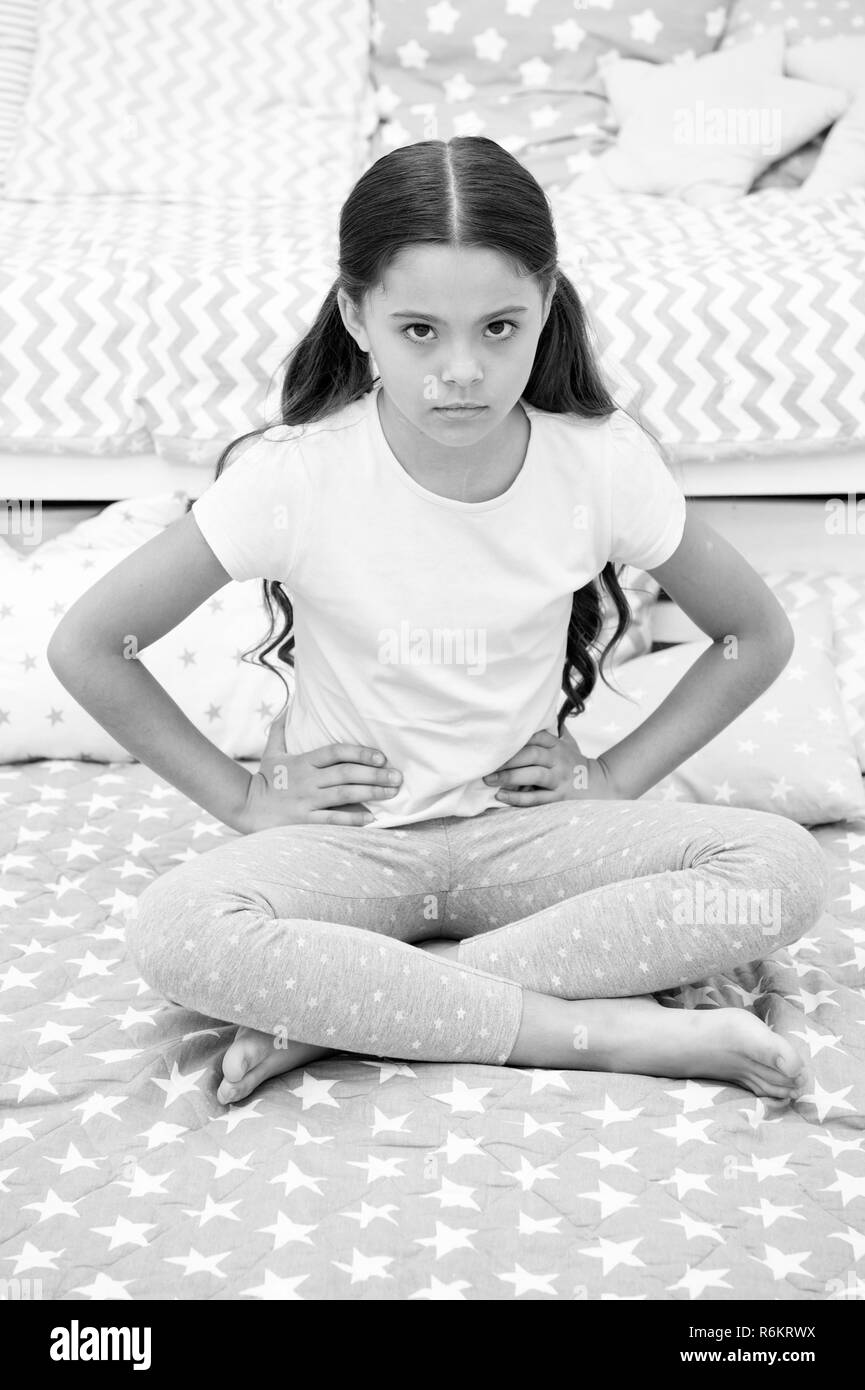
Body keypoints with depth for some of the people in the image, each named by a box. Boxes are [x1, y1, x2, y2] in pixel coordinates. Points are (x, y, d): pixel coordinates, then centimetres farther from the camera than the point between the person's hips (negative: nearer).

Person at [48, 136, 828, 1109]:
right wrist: (246, 798, -6)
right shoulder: (294, 474, -15)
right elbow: (85, 645, -6)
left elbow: (759, 636, 4)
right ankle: (609, 1031, -25)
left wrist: (614, 778, -4)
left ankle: (347, 1008, -24)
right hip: (349, 839, -1)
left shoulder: (601, 461, -11)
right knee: (176, 933, -33)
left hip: (522, 830, 2)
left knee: (786, 868, -23)